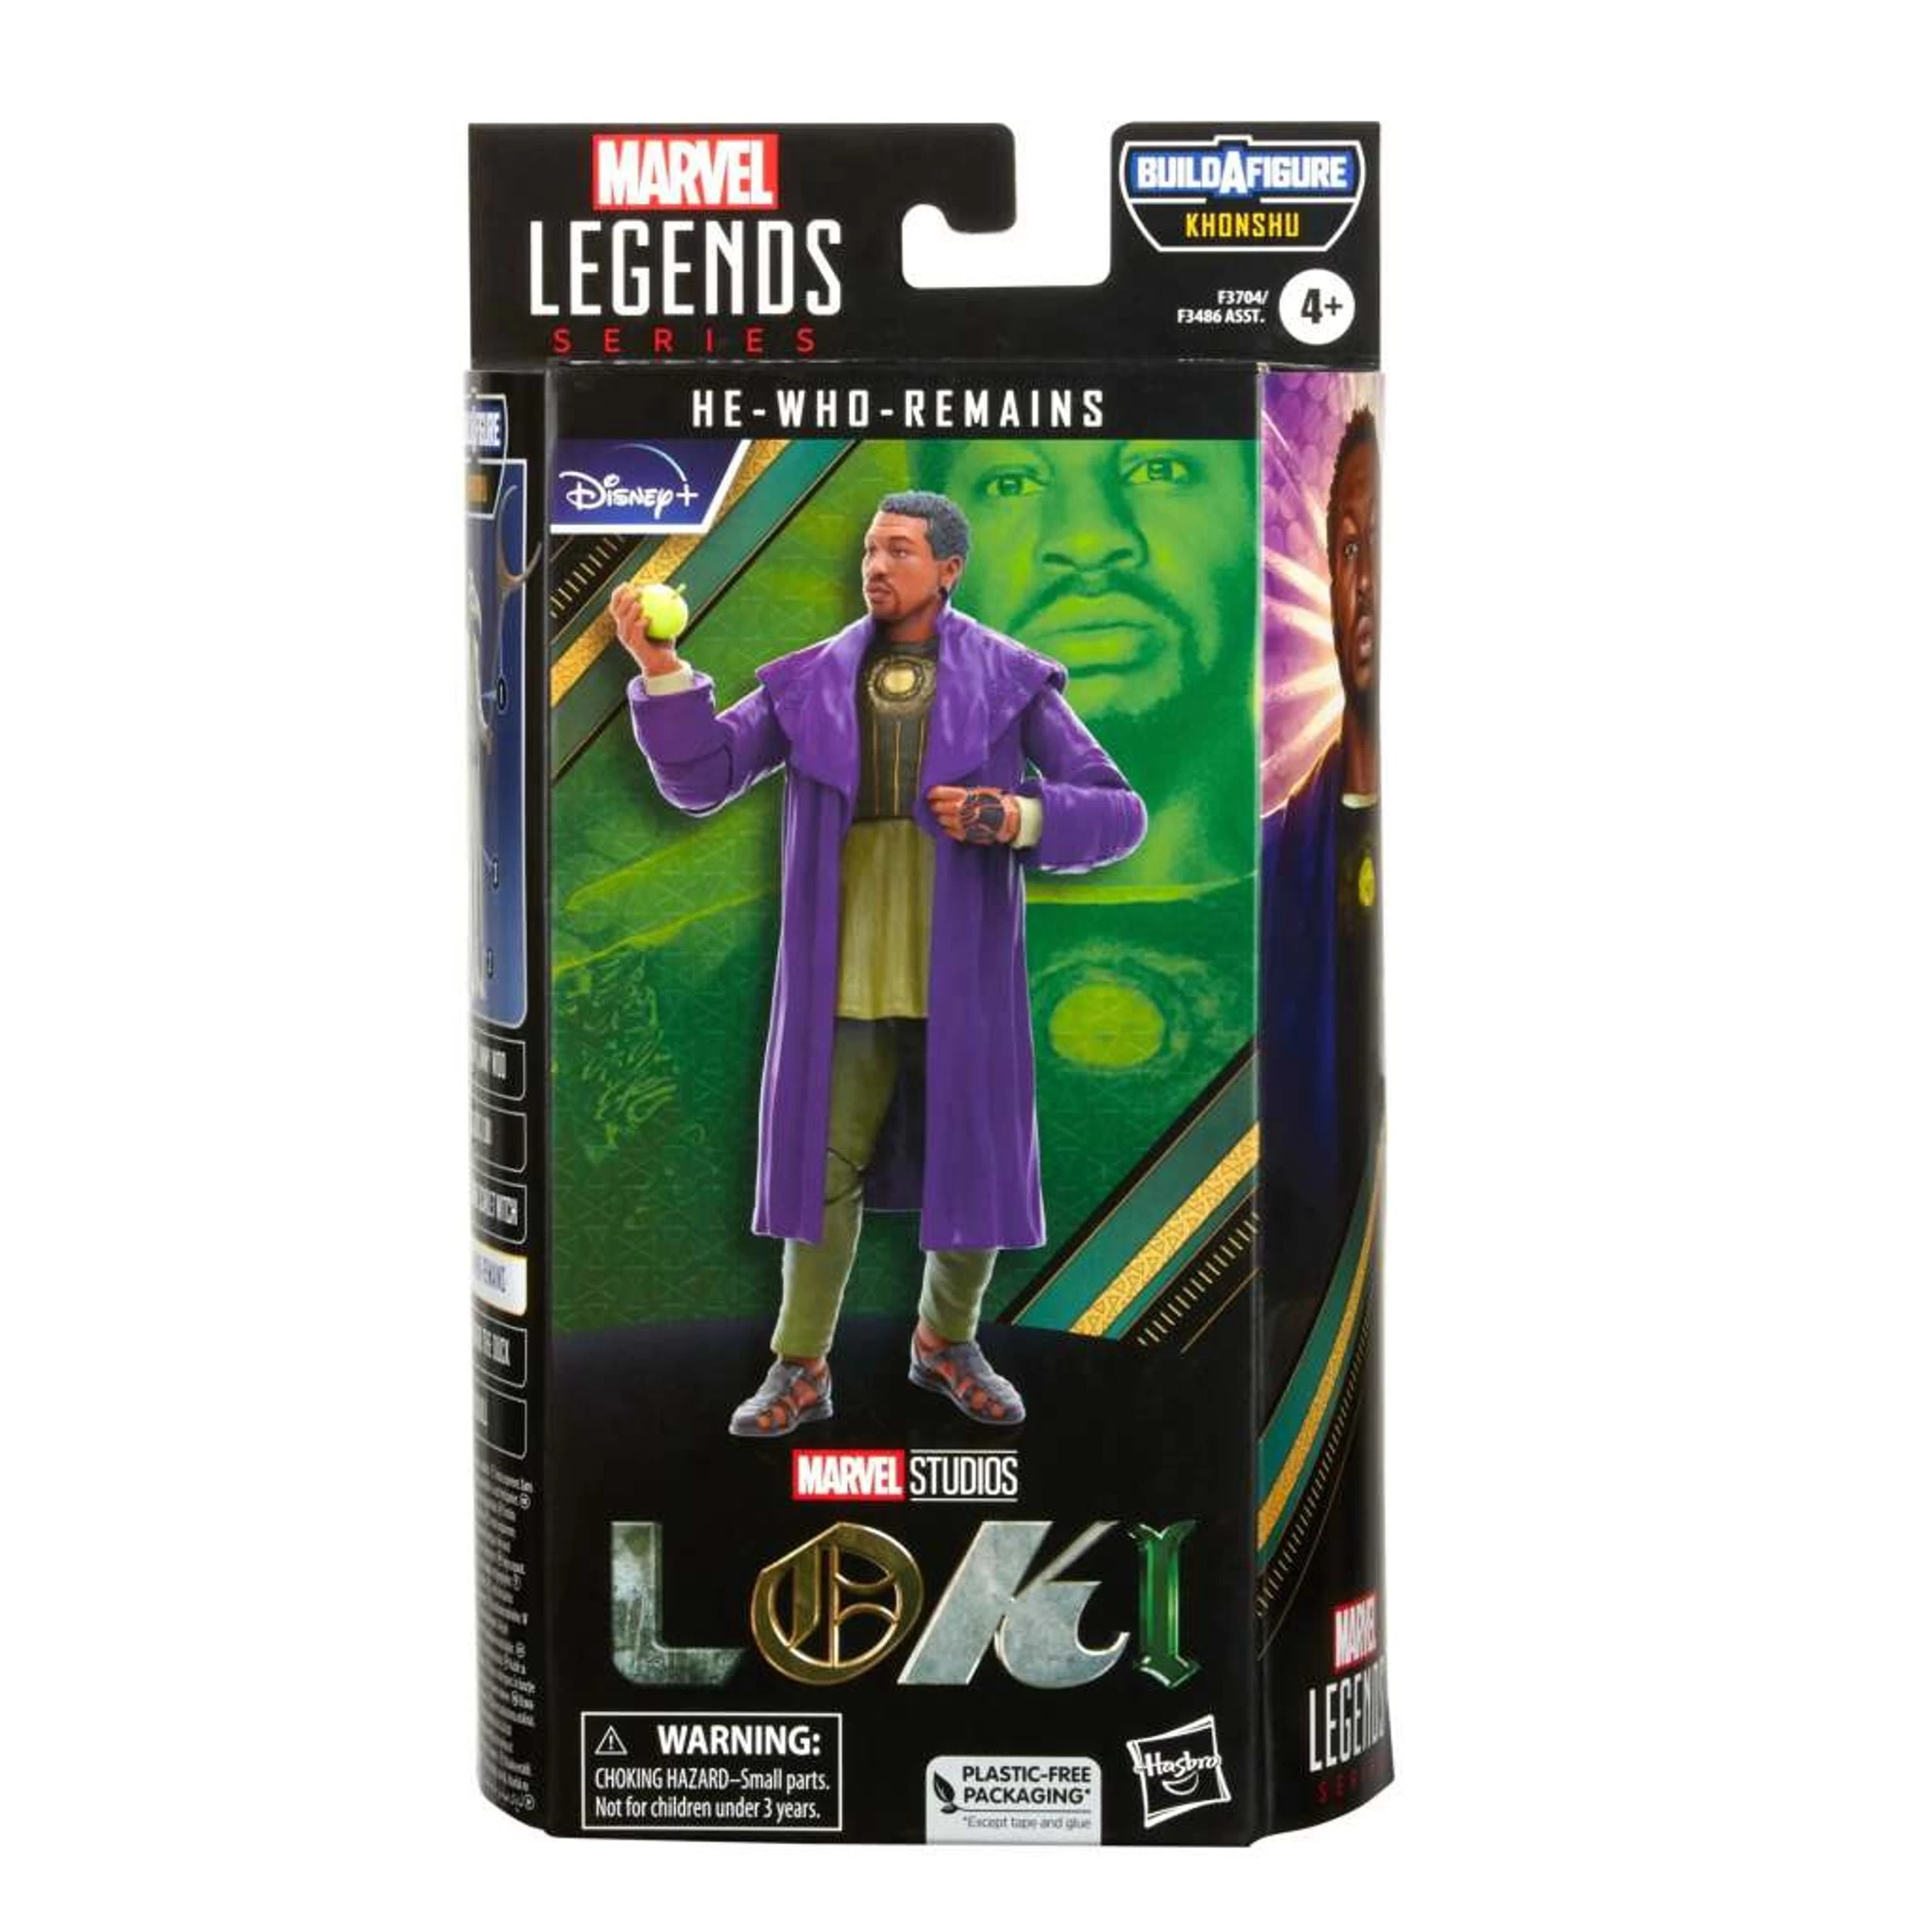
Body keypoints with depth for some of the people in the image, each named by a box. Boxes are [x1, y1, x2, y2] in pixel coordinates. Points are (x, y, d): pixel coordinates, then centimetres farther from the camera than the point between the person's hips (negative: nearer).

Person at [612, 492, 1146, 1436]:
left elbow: (1119, 811, -2)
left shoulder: (1012, 682, -2)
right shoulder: (805, 683, 4)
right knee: (823, 1172, 5)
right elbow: (701, 777, -2)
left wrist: (1017, 817, -19)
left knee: (974, 1169, 10)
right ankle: (801, 1369, 18)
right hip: (842, 982, 1)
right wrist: (663, 671, -16)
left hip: (962, 981, 0)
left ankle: (947, 1342, 33)